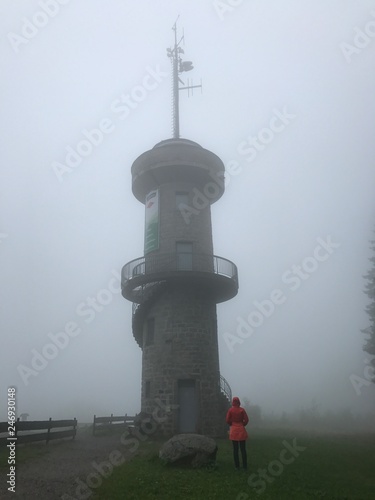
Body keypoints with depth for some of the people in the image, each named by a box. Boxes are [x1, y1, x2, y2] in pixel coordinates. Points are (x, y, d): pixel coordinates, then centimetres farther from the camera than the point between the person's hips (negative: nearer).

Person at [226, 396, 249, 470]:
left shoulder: (230, 410, -6)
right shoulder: (242, 409, -6)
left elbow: (227, 420, -5)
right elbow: (246, 420, -7)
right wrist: (242, 424, 11)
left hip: (233, 431, 0)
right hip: (241, 430, 0)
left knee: (235, 449, 7)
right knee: (243, 449, 6)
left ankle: (237, 466, 9)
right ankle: (245, 466, 8)